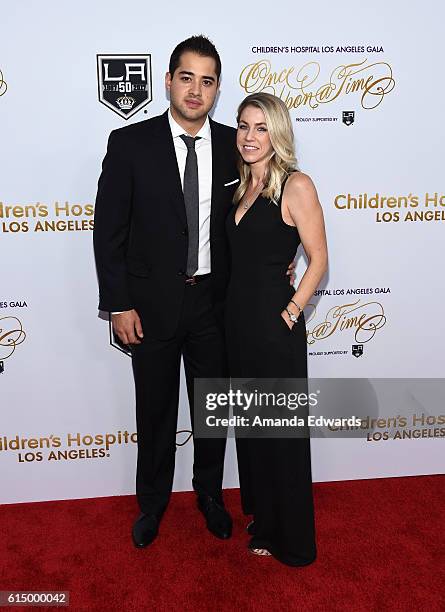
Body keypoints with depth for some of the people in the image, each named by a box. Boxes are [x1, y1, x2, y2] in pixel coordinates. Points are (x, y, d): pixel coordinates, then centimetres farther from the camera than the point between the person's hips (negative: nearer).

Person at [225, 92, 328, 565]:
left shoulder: (296, 185, -10)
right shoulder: (241, 186, 11)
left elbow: (318, 259, -11)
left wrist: (292, 311, -14)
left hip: (274, 323, -7)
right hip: (238, 318, 8)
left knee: (282, 430, 7)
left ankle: (290, 538, 29)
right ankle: (261, 513, 41)